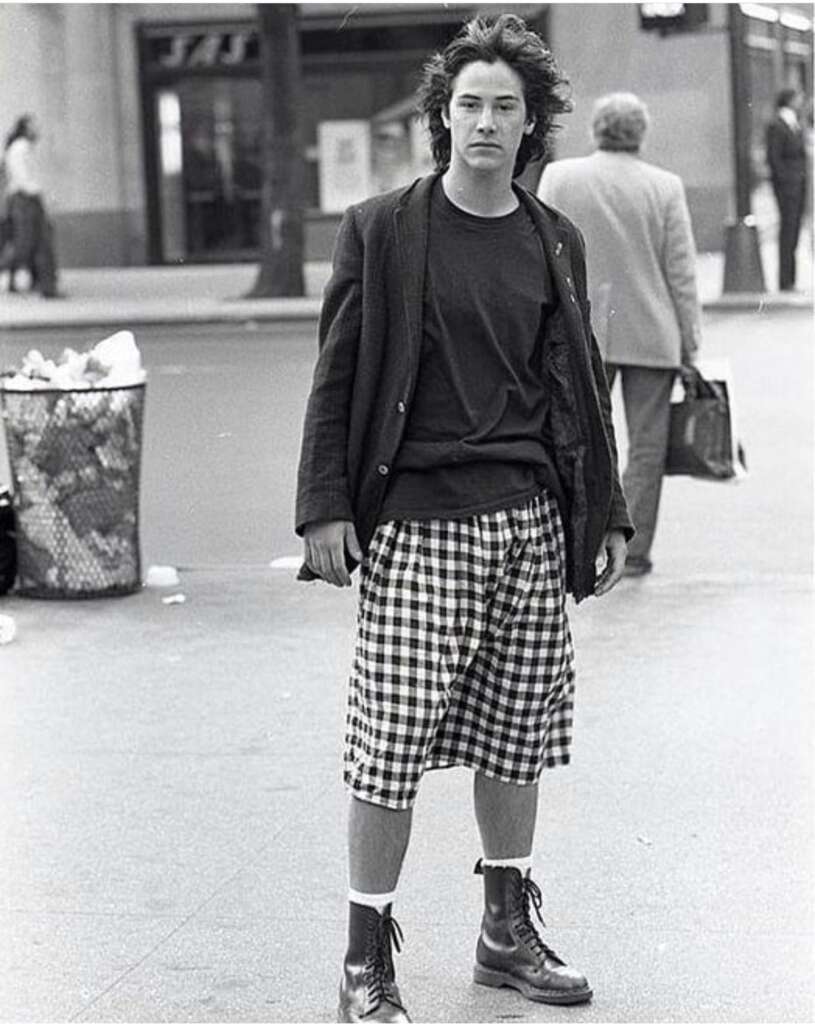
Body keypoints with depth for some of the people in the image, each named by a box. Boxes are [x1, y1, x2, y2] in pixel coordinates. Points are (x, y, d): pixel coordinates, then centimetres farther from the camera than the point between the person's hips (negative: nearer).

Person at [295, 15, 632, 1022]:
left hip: (530, 521, 4)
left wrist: (606, 514, 14)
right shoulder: (382, 229, -1)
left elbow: (580, 389, 15)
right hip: (416, 522, -4)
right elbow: (338, 375, -1)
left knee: (514, 737, 11)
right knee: (390, 746, -4)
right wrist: (325, 505, -7)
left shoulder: (555, 243, 10)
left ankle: (507, 931, 26)